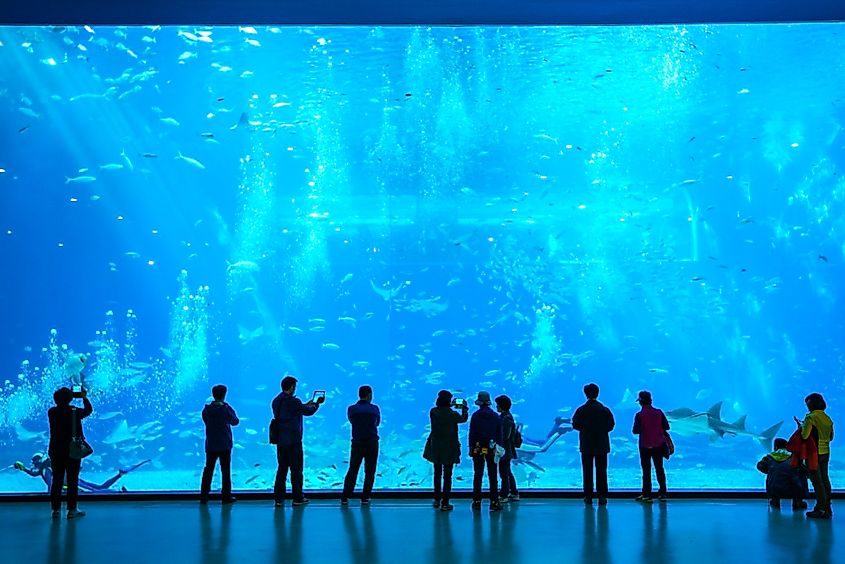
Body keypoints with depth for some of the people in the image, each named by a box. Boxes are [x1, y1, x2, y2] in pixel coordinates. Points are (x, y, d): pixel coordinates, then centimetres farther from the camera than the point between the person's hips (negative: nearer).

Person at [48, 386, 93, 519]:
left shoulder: (52, 412, -5)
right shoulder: (75, 412, -11)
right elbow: (89, 410, 7)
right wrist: (84, 397, 18)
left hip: (56, 451, 3)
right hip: (72, 451, -3)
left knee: (57, 480, 11)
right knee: (72, 480, 4)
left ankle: (56, 509, 15)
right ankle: (72, 510, 5)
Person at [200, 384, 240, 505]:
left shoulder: (206, 410, -1)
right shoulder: (226, 408, -9)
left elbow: (206, 422, 10)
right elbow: (235, 421, 3)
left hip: (210, 445, 3)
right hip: (225, 445, -3)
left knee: (208, 470, 8)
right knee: (226, 470, 4)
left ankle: (203, 496, 8)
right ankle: (226, 497, 6)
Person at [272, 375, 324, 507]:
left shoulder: (276, 401, 6)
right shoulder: (293, 401, -17)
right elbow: (308, 412, -5)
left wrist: (306, 404, 24)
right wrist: (318, 403, 14)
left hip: (280, 440, 7)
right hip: (293, 441, -7)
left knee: (282, 469, 12)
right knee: (296, 469, 4)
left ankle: (278, 498, 12)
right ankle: (297, 498, 12)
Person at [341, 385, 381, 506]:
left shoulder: (352, 409, -2)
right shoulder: (374, 408, -1)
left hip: (357, 443, 1)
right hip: (372, 443, -1)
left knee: (352, 470, 8)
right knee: (369, 471, 7)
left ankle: (345, 497, 6)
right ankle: (365, 498, 7)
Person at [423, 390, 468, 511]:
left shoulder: (433, 412, -9)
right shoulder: (452, 414, -16)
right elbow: (464, 419, 4)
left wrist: (450, 406, 22)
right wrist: (465, 408, 21)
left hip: (435, 448, 4)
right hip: (449, 448, -4)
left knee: (437, 474, 18)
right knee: (447, 476, 3)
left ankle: (437, 500, 26)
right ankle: (445, 503, 4)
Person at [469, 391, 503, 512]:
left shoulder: (475, 416, -6)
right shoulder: (496, 416, 2)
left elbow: (472, 433, -6)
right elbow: (499, 434, 4)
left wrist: (471, 448, -1)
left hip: (478, 449, -1)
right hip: (492, 450, 1)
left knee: (477, 476, 5)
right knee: (493, 477, 5)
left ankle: (477, 502, 7)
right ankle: (494, 502, 4)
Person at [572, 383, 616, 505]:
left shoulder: (581, 410, -6)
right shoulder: (605, 409, -2)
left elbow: (575, 425, -4)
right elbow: (611, 425, -1)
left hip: (586, 445, -1)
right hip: (602, 445, 1)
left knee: (587, 471, 5)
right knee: (601, 471, 5)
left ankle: (588, 497, 4)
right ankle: (602, 497, 3)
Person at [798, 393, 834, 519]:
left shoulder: (811, 417, -15)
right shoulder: (827, 418, 7)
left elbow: (804, 435, -20)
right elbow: (831, 437, 14)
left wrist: (801, 425, -2)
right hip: (825, 453, 7)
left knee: (817, 481, -3)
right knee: (825, 479, 13)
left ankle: (821, 509, -1)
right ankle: (827, 508, 19)